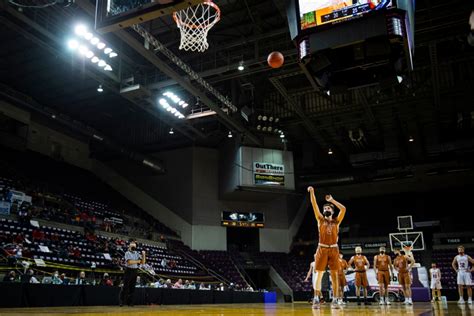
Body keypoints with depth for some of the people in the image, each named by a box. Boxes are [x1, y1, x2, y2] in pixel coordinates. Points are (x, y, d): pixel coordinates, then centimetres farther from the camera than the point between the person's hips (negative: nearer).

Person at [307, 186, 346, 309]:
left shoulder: (336, 221, 9)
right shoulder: (320, 220, 8)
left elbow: (343, 209, -5)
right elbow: (314, 206, -2)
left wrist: (332, 200, 0)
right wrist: (312, 193, -11)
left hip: (334, 249, 1)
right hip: (322, 249, -1)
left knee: (334, 275, 2)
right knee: (319, 274, -1)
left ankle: (334, 300, 7)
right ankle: (316, 299, 3)